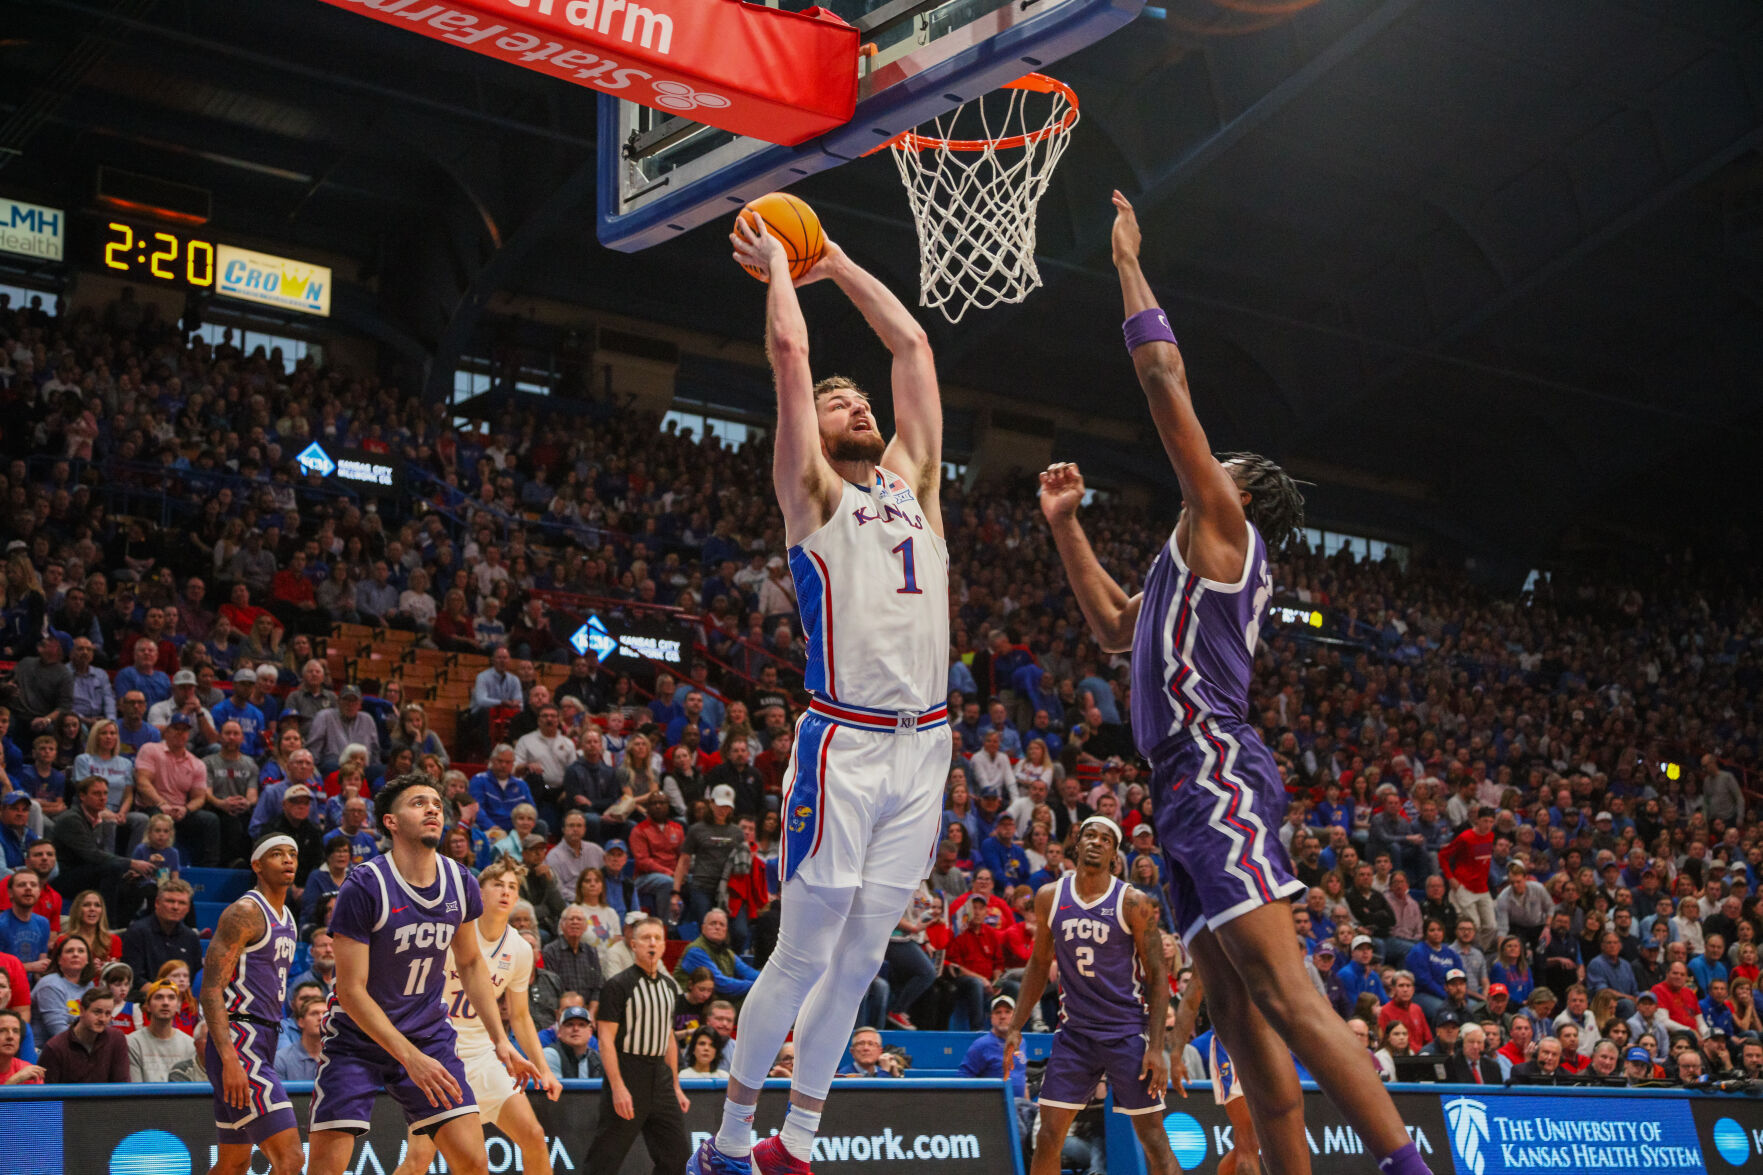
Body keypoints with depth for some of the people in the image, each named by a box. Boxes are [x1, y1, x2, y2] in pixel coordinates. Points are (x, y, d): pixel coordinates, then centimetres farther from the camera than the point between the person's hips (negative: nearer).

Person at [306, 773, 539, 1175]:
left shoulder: (461, 884, -3)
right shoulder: (365, 886, -20)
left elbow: (471, 964, 13)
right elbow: (351, 990, -19)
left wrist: (500, 1040, 4)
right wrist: (410, 1057, -25)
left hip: (430, 1036, 4)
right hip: (358, 1038, -4)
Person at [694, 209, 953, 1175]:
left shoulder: (913, 481, 19)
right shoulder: (812, 495, 5)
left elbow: (913, 343, 22)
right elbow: (789, 348, -2)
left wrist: (836, 261, 27)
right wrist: (776, 265, 13)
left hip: (923, 745, 5)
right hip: (845, 743, -5)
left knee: (859, 959, 8)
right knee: (806, 953, -3)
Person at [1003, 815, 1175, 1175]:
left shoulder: (1134, 903, -8)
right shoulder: (1049, 897, 3)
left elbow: (1156, 977, -7)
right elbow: (1039, 964, 14)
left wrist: (1156, 1047, -14)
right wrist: (1016, 1027, 8)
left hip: (1127, 1032, -3)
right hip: (1074, 1032, 3)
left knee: (1152, 1135, -2)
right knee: (1049, 1135, -1)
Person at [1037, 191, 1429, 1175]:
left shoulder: (1222, 524, 2)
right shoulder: (1207, 563, 27)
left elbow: (1167, 380, -1)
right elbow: (1114, 629, 40)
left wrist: (1129, 266, 7)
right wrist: (1067, 526, 36)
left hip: (1217, 776, -10)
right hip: (1193, 785, 10)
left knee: (1283, 992, -19)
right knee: (1240, 1013, 5)